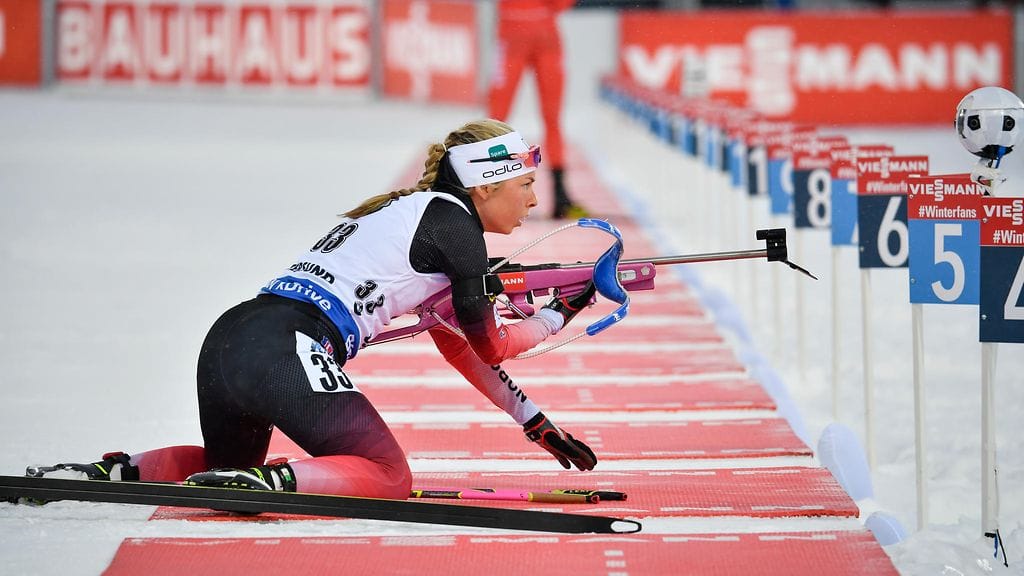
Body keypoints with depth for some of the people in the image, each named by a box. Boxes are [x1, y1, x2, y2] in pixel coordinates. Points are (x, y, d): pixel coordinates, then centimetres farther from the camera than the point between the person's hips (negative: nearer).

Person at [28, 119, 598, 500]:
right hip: (287, 354, -9)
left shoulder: (415, 211, 28)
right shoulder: (453, 220, 1)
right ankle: (263, 482, -22)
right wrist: (561, 315, 24)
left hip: (225, 343, 9)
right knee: (388, 478, -1)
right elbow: (490, 347, 7)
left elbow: (455, 346, 34)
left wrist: (538, 424, 35)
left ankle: (115, 469, 6)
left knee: (230, 466, 31)